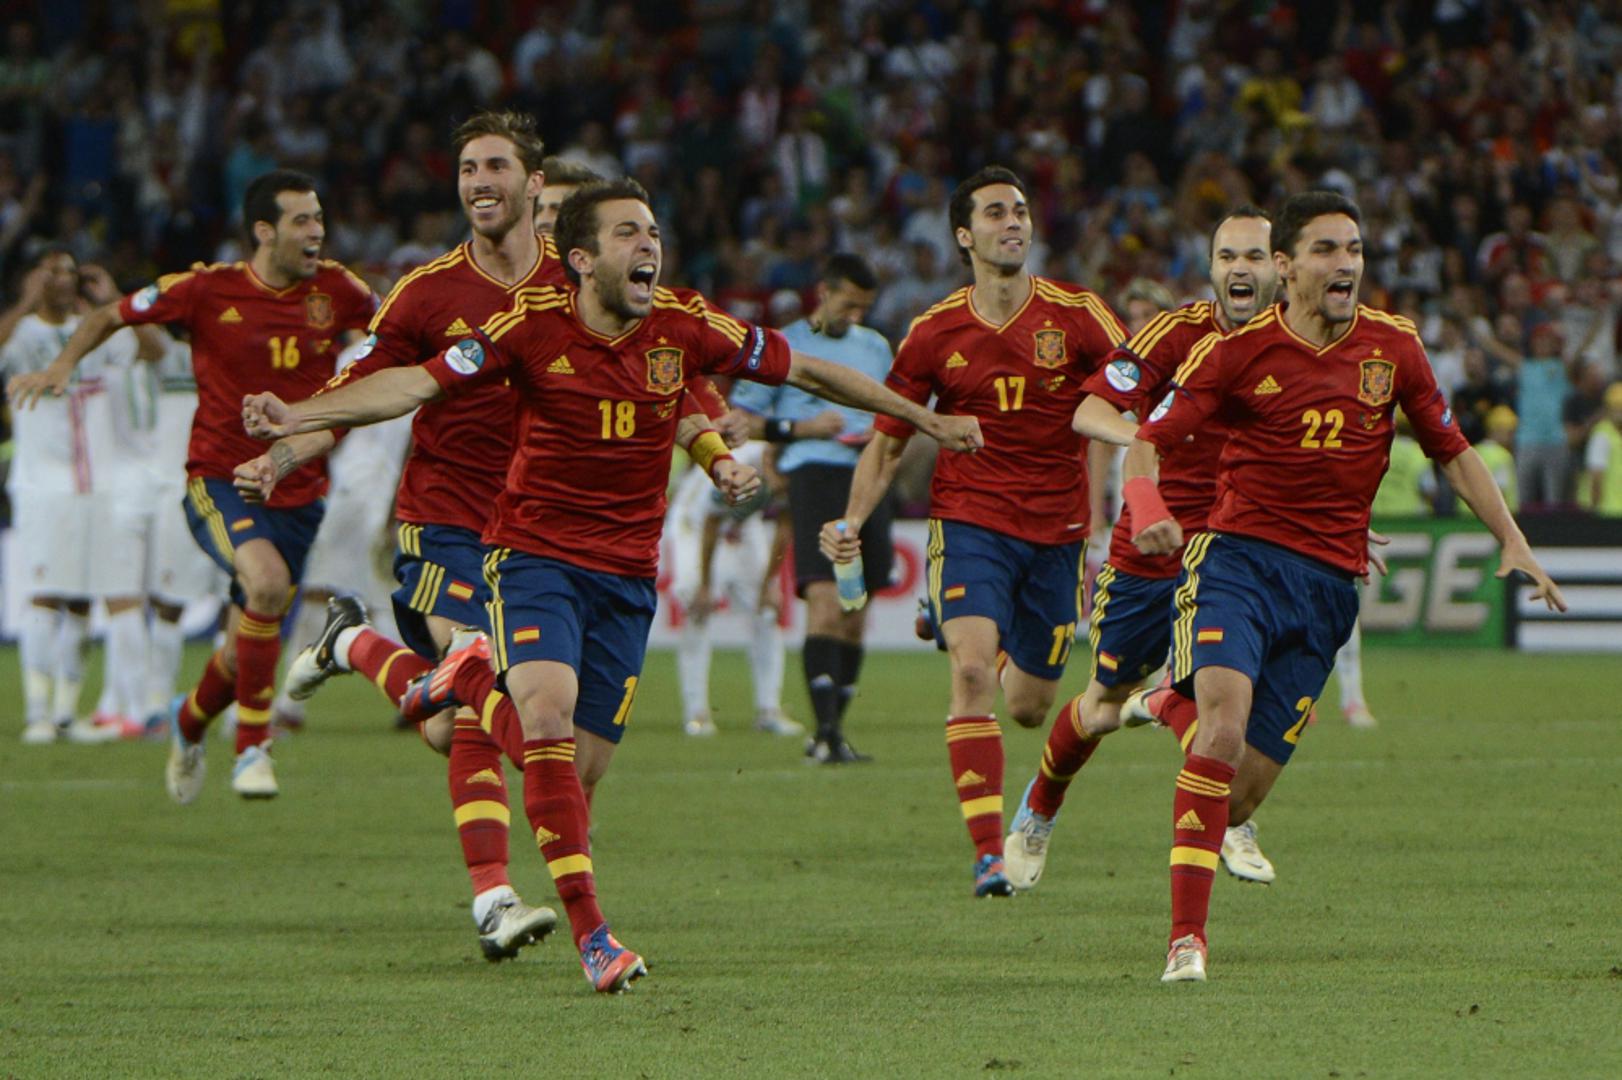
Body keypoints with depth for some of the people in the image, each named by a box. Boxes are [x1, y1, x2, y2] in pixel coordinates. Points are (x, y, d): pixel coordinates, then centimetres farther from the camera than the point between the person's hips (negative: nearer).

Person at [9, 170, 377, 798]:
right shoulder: (208, 290, -8)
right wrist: (64, 364, -11)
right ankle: (251, 749, -21)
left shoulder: (335, 290, -1)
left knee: (245, 651, 9)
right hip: (218, 480, -4)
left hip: (297, 492, 4)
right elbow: (111, 315, 4)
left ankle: (190, 722, 44)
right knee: (267, 581, -33)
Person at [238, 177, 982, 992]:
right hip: (536, 555, -3)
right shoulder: (534, 327, -10)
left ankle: (478, 680, 30)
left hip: (627, 573, 3)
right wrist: (299, 416, -25)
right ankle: (590, 932, -20)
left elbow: (803, 370, 9)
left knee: (579, 771, 0)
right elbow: (417, 383, -12)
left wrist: (925, 419, 15)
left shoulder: (684, 328, -3)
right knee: (550, 719, -25)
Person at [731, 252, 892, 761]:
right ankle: (825, 729, -24)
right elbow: (740, 419, 3)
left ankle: (833, 732, 13)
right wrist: (799, 428, -11)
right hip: (814, 475, -6)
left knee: (856, 616, 6)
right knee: (825, 601, -19)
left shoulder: (876, 348, 19)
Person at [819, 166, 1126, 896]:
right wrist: (853, 522, -6)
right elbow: (888, 438, 8)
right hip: (969, 519, -1)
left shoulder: (1077, 316, -3)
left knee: (1029, 707, 8)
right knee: (973, 671, -23)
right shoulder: (935, 333, -1)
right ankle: (988, 853, -23)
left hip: (1057, 528, 1)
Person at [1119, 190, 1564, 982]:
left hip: (1329, 582, 3)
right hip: (1239, 558, -3)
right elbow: (1148, 440, -3)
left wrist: (1514, 542, 11)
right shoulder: (1238, 350, -2)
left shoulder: (1393, 346, 7)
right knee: (1225, 722, -27)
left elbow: (1452, 452, 18)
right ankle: (1187, 935, -25)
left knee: (1249, 785, -4)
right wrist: (1147, 508, -24)